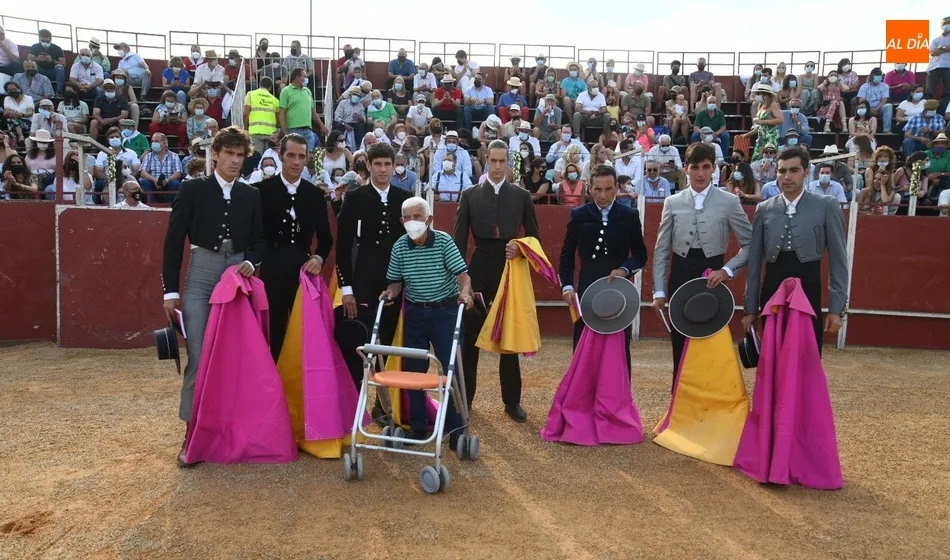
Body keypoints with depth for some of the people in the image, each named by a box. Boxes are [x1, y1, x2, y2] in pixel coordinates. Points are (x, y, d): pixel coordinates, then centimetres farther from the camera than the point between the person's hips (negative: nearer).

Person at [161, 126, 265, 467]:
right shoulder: (192, 190, 0)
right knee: (198, 357, -6)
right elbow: (174, 241, -1)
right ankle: (192, 430, 4)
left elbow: (259, 240, 14)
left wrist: (250, 262, -9)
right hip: (201, 277, -2)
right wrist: (170, 290, -4)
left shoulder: (252, 196, 8)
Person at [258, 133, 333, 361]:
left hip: (304, 269, 2)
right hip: (271, 270, -2)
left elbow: (325, 236, 11)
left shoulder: (315, 194, 8)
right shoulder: (262, 190, 1)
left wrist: (319, 258, -6)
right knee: (272, 331, 3)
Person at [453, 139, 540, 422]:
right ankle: (465, 397, 19)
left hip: (510, 270, 0)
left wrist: (521, 250, -11)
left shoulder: (522, 196, 6)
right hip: (478, 271, 0)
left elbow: (535, 236, 10)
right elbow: (459, 239, 3)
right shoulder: (470, 194, 5)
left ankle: (512, 401, 16)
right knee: (470, 337, 6)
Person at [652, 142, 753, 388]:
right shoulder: (672, 202, 5)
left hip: (712, 278, -2)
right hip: (681, 276, 2)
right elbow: (661, 250, 6)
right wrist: (659, 290, 1)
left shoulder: (729, 202, -1)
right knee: (680, 347, 8)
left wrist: (727, 270, -13)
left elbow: (750, 244, 2)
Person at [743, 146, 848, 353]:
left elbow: (838, 260, 1)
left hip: (808, 293, -2)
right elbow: (754, 261, 8)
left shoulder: (827, 206, -1)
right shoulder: (764, 209, 5)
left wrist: (836, 308, -3)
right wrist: (750, 308, 7)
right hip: (772, 295, 2)